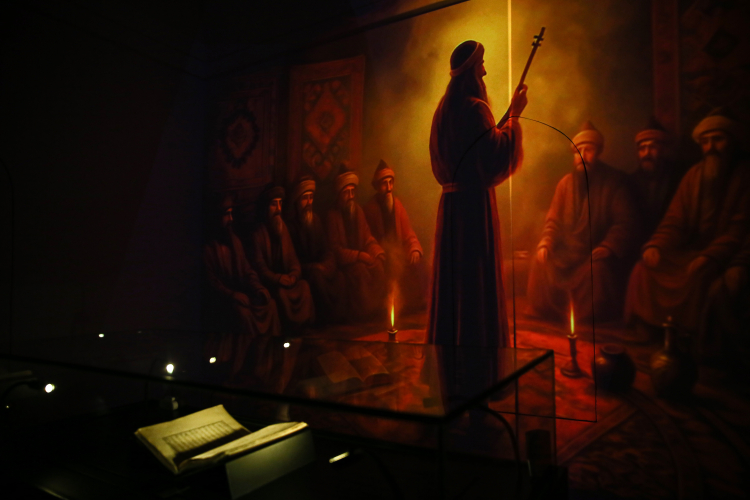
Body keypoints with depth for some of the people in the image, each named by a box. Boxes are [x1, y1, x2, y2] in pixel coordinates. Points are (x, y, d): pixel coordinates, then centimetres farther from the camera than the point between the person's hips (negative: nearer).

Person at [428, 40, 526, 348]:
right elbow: (498, 152, -19)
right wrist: (514, 116, -7)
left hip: (452, 199, 9)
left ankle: (450, 343, 25)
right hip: (475, 200, -9)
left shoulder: (444, 108, 13)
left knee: (455, 273, 14)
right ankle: (480, 342, 5)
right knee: (479, 275, -2)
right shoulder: (474, 107, -14)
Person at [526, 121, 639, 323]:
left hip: (597, 255, -4)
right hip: (569, 253, 4)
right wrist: (545, 244, -6)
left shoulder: (614, 181, 1)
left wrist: (608, 248, -23)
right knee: (540, 265, -19)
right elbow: (553, 221, 14)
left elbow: (625, 223, -6)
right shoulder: (566, 182, 12)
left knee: (597, 269, -34)